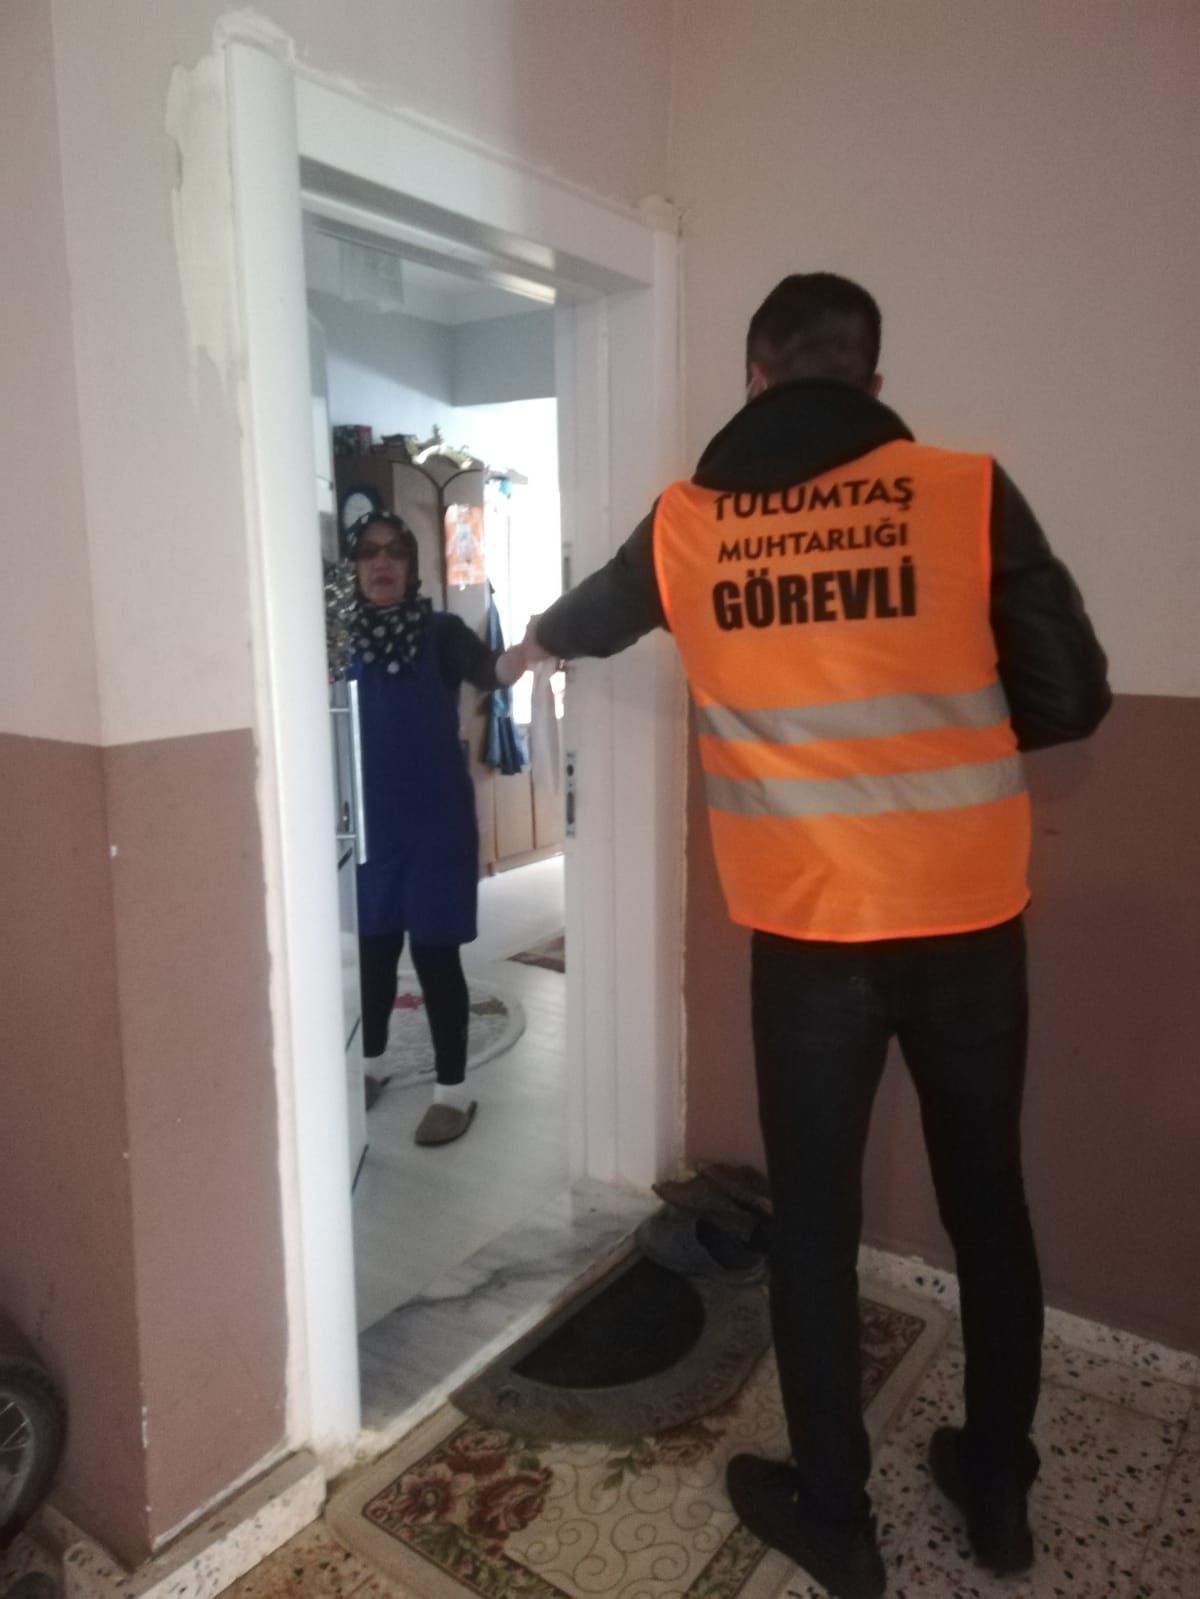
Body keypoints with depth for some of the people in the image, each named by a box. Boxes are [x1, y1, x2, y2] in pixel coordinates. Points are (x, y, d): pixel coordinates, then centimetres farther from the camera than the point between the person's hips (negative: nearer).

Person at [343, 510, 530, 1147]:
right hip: (369, 822, 4)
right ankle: (367, 1067, 35)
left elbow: (488, 669, -24)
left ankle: (452, 1089, 13)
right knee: (373, 947, 15)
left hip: (436, 821, -4)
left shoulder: (440, 632, -6)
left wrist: (529, 648, -45)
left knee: (435, 953, 0)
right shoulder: (343, 641, 4)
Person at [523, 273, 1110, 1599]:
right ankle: (997, 1490, 39)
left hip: (810, 930, 0)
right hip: (967, 920, 1)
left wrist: (535, 642, 46)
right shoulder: (967, 493, -4)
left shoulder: (688, 522, 3)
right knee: (985, 1201, 20)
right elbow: (1070, 697, -3)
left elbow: (589, 618, 23)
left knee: (812, 1220, 15)